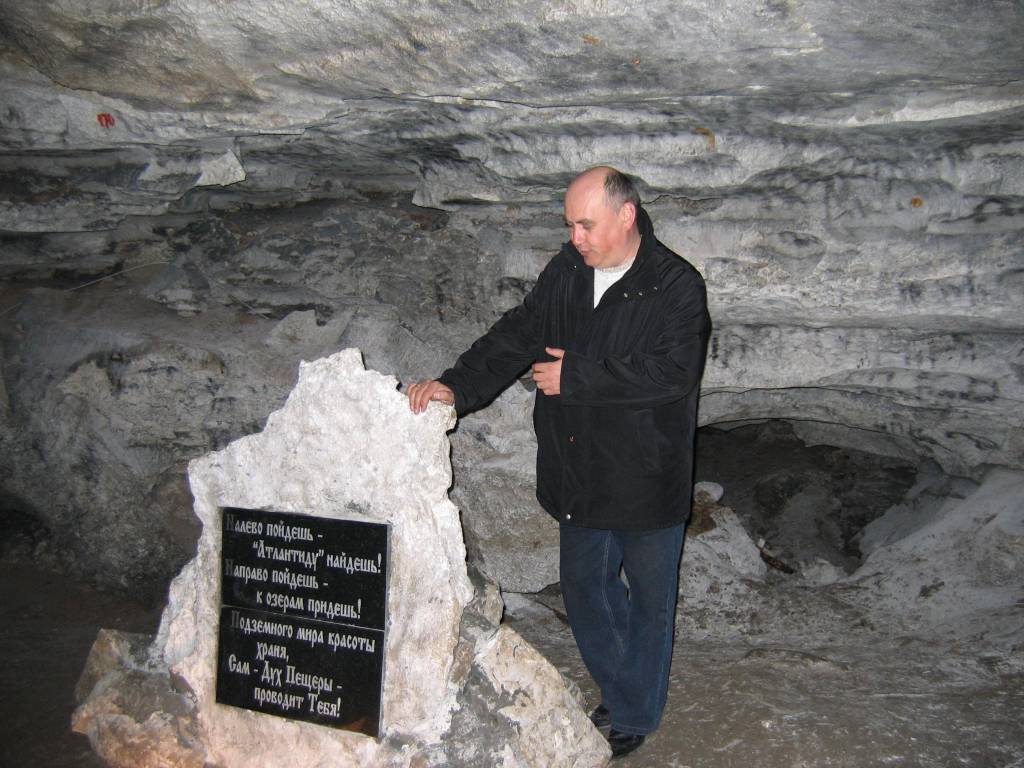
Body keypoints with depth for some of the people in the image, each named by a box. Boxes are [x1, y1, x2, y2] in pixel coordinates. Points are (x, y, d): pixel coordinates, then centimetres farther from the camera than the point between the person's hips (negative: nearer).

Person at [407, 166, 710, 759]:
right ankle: (620, 693, 41)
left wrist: (575, 376, -22)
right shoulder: (565, 274, 2)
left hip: (647, 477, -6)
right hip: (582, 476, 6)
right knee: (584, 586, 19)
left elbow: (672, 371, -26)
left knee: (649, 599, 12)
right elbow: (516, 337, 1)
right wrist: (457, 385, -14)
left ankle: (636, 715, 33)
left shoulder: (677, 286, -15)